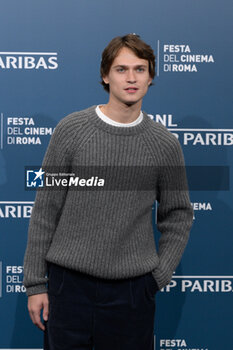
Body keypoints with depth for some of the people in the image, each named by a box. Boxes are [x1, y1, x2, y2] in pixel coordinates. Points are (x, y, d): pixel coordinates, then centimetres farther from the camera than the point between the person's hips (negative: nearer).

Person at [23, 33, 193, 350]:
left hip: (132, 288, 1)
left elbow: (178, 216, 11)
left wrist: (159, 276, 1)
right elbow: (45, 210, 0)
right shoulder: (71, 130, -2)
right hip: (69, 282, 0)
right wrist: (35, 283, -1)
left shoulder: (165, 144, 1)